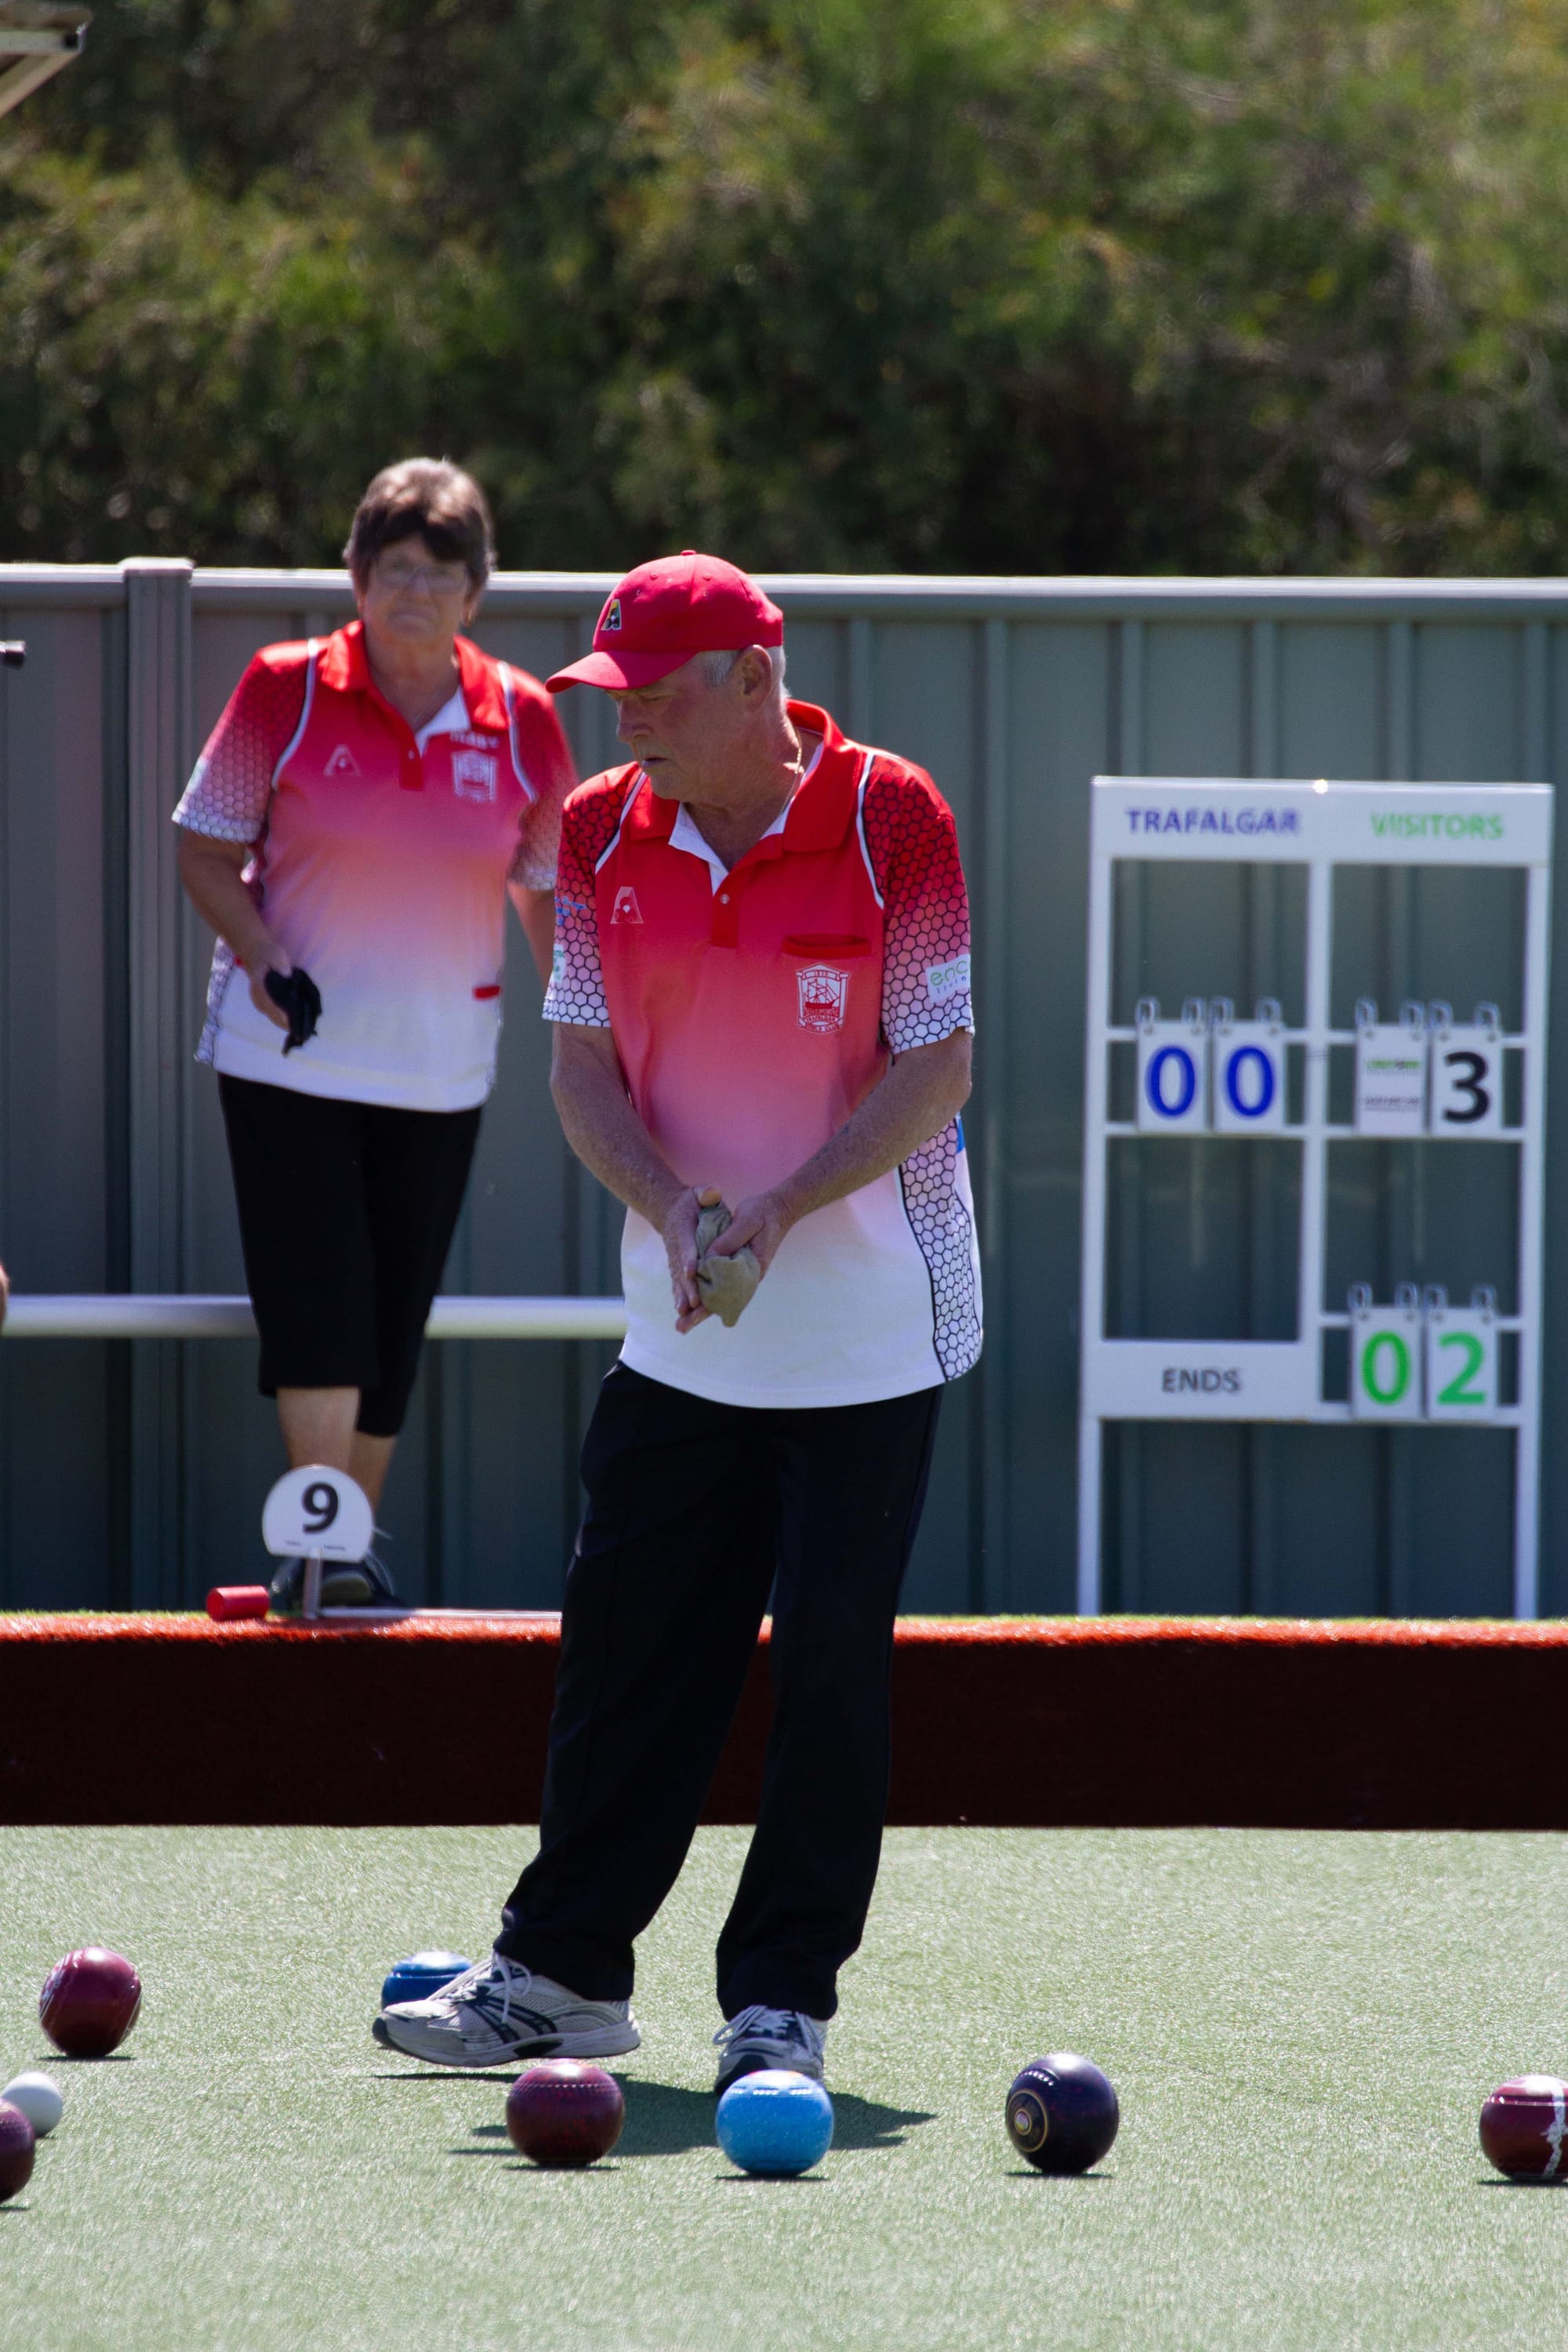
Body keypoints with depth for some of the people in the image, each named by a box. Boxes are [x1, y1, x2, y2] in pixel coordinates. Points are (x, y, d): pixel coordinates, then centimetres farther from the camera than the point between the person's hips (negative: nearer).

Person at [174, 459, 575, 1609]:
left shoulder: (521, 719, 0)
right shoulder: (286, 693, -5)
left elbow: (551, 891, 11)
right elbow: (207, 849, 1)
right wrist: (263, 957, -16)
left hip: (442, 1069, 2)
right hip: (288, 1053, -2)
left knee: (393, 1325, 6)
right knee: (317, 1305, -12)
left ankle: (352, 1541, 17)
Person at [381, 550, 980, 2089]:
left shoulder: (890, 821, -13)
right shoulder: (605, 834, 1)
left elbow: (935, 1068, -13)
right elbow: (582, 1063, 1)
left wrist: (783, 1208, -24)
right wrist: (672, 1207, -17)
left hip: (871, 1325, -4)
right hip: (679, 1331, 4)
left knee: (828, 1663, -4)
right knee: (623, 1640, 6)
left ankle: (783, 1995, 4)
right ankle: (561, 1973, 16)